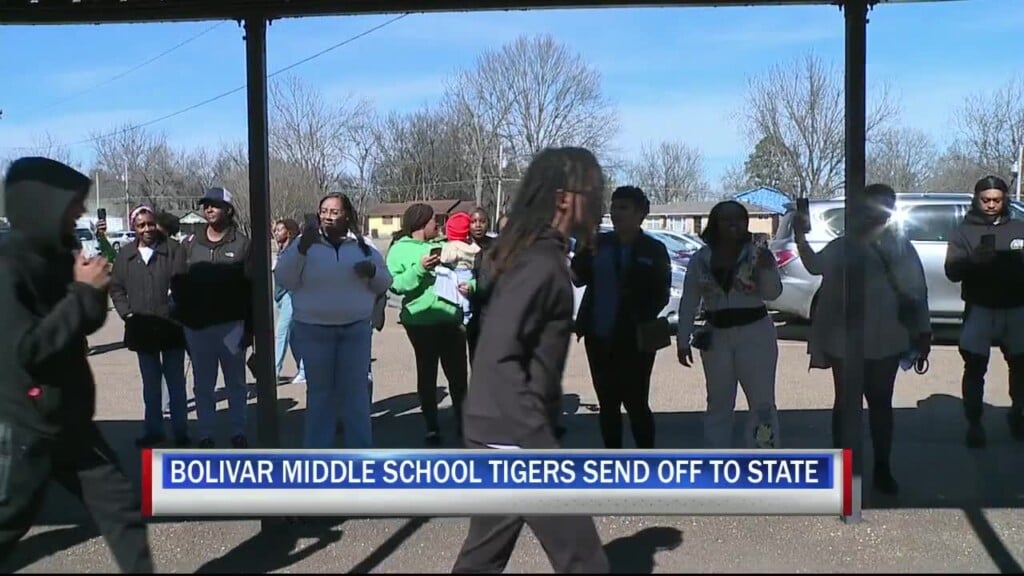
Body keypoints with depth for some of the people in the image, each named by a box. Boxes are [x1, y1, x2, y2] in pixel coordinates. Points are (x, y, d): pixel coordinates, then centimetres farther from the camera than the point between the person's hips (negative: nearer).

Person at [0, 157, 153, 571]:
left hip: (69, 420, 8)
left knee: (121, 506, 11)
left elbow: (87, 324, 15)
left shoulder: (54, 257, 5)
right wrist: (85, 292, -23)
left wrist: (91, 290, -6)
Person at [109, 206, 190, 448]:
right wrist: (126, 313, 1)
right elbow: (116, 288, 11)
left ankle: (180, 430, 16)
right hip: (142, 329, 4)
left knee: (175, 382, 7)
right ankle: (153, 430, 25)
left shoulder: (173, 249, -8)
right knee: (150, 384, 14)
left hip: (171, 327, -3)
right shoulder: (126, 254, 4)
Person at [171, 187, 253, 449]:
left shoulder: (242, 243, -4)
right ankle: (205, 435, 19)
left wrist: (249, 326, -10)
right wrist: (184, 315, -4)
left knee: (236, 383, 10)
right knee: (203, 385, 10)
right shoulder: (190, 243, 7)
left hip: (232, 325, -3)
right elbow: (178, 283, 8)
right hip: (197, 326, 3)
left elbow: (252, 288, -7)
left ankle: (238, 432, 20)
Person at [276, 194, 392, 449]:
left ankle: (361, 448, 15)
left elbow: (384, 284, 10)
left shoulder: (363, 246, 6)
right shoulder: (305, 243, 1)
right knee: (319, 391, 6)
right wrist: (301, 250, -20)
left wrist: (373, 271, -12)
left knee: (355, 390, 6)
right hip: (314, 330, -1)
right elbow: (284, 280, -7)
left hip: (356, 330, 1)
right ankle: (317, 450, 15)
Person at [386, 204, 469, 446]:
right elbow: (395, 284, -11)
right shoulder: (399, 249, -2)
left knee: (458, 373, 10)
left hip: (451, 317, 4)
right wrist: (419, 269, -22)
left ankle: (462, 422, 25)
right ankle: (432, 427, 16)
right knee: (427, 375, 6)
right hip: (421, 321, -4)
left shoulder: (444, 245, 12)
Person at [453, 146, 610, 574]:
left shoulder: (536, 255, 14)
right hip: (514, 440, -10)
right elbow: (499, 356, -25)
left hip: (500, 435, 10)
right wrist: (541, 446, -27)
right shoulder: (541, 263, -17)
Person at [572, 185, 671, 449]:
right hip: (599, 336, 4)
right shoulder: (599, 243, 8)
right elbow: (578, 277, 1)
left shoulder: (654, 249, -1)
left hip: (634, 339, -4)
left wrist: (644, 321, -16)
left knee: (635, 403, -2)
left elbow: (662, 295, -2)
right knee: (607, 403, 11)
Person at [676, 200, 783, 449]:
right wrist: (683, 341, 1)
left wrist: (766, 269, -28)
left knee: (762, 402, -1)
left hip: (755, 333, -2)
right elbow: (689, 302, 4)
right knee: (719, 403, 12)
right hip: (716, 336, 3)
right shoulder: (700, 259, 2)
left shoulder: (758, 254, -3)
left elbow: (772, 293, -10)